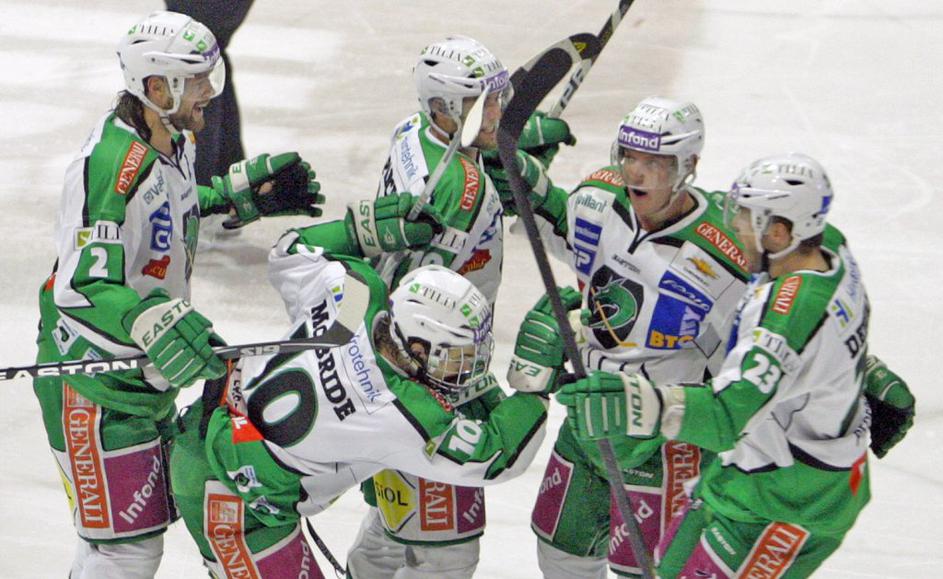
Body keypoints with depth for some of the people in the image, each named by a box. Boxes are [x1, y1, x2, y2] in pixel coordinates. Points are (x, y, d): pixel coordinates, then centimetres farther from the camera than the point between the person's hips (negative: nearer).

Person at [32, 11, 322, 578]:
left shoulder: (175, 139, 2)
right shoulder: (110, 166, -27)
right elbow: (80, 288, -33)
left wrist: (241, 191, 20)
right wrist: (155, 323, -47)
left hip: (148, 374, 10)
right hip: (96, 386, -10)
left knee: (146, 525, 20)